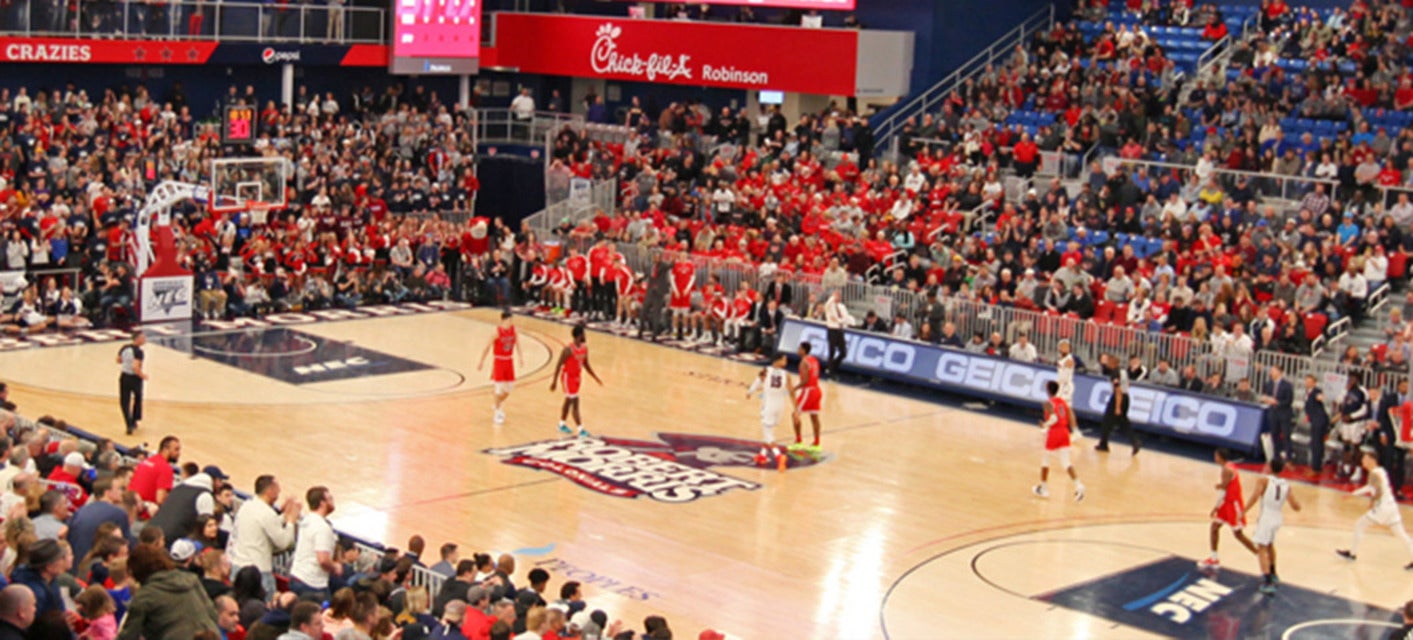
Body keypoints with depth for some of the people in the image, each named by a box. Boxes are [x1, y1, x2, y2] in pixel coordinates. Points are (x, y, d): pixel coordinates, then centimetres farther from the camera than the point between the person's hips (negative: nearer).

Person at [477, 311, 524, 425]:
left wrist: (521, 357, -9)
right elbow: (488, 347, -12)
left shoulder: (513, 329, -5)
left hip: (509, 361, 5)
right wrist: (482, 362, -8)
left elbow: (517, 343, 2)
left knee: (509, 387, 11)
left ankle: (499, 404, 36)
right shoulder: (497, 332, -19)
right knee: (499, 387, -6)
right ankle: (498, 412, 8)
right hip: (499, 361, -5)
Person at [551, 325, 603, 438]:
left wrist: (595, 378, 10)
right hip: (568, 377, -8)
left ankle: (562, 425, 33)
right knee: (575, 403, -10)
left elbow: (586, 365, 12)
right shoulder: (568, 350, -24)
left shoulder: (585, 348, 0)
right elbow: (558, 365, -19)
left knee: (569, 402, 18)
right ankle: (581, 430, -9)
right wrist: (554, 381, -19)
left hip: (577, 377, 8)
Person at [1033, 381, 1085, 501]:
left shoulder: (1049, 403, -10)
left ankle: (1044, 488, 22)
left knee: (1044, 458, 15)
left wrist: (1045, 425, -10)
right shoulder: (1063, 402, 11)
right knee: (1066, 462, 3)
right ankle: (1078, 486, -17)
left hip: (1053, 433, -6)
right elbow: (1070, 418, 12)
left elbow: (1054, 418, -25)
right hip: (1064, 433, 6)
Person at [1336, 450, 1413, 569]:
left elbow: (1379, 492, -23)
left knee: (1359, 525, 4)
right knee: (1401, 534, 9)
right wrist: (1355, 493, 23)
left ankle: (1352, 553, 12)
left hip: (1382, 507, -9)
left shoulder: (1374, 474, -16)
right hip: (1391, 506, 9)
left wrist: (1372, 501, -6)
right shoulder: (1380, 471, 13)